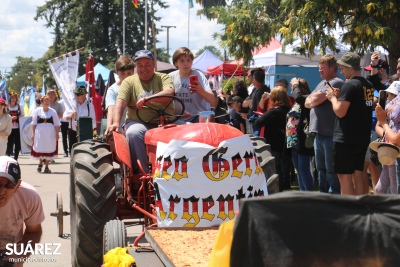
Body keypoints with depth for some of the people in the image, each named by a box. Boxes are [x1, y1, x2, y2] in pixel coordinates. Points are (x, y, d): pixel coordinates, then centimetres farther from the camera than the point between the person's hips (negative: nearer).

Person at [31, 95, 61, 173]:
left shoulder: (53, 111, 3)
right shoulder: (37, 111, 4)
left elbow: (57, 124, 4)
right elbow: (34, 123, 6)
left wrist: (57, 133, -4)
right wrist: (33, 133, 0)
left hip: (50, 133, 0)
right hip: (39, 133, 0)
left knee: (49, 149, 2)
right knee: (39, 148, 3)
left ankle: (46, 166, 13)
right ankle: (40, 163, 29)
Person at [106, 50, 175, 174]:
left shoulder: (163, 78, 9)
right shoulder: (129, 82, 11)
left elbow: (169, 93, -14)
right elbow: (120, 102, -5)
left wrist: (148, 99, -31)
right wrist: (116, 123, -23)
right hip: (138, 123, 0)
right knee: (133, 133, -33)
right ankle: (142, 173, -23)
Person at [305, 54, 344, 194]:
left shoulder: (336, 83, -10)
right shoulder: (321, 83, 20)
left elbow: (316, 100, -17)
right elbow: (307, 103, 16)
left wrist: (313, 99, 4)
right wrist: (315, 99, -3)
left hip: (330, 135, -10)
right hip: (319, 133, 10)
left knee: (331, 170, -5)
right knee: (321, 169, 16)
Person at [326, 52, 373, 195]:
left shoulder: (349, 85, -17)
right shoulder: (368, 85, 10)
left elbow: (340, 112, -21)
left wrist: (333, 97, -4)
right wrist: (340, 96, 11)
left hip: (346, 139, -9)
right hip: (363, 138, 9)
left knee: (344, 176, -3)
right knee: (357, 173, 13)